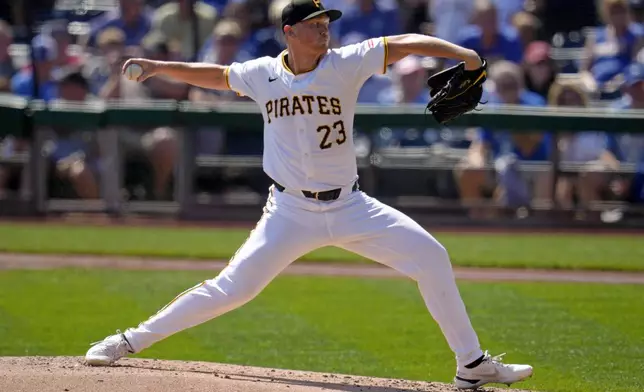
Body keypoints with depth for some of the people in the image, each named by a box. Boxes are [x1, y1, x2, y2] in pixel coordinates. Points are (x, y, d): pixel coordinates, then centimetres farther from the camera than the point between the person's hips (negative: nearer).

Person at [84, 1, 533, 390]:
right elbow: (213, 75, 14)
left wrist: (460, 53, -27)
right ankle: (132, 340, 3)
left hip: (350, 207, 1)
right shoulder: (262, 75, -2)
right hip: (291, 211, -1)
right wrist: (159, 67, 4)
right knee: (232, 288, -10)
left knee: (431, 257, -8)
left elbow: (404, 43, -15)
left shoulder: (346, 63, -6)